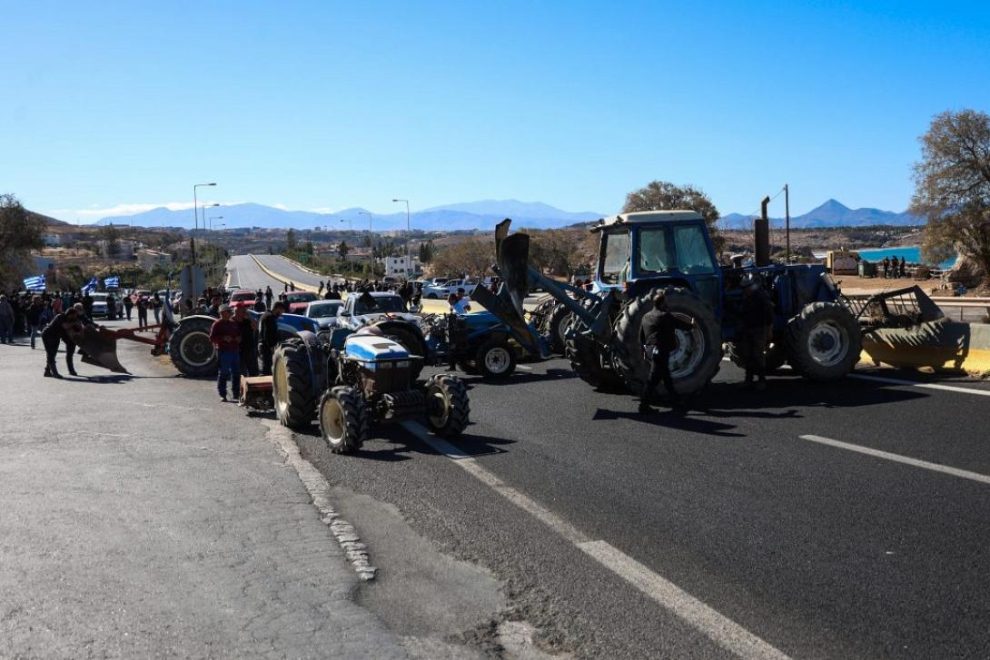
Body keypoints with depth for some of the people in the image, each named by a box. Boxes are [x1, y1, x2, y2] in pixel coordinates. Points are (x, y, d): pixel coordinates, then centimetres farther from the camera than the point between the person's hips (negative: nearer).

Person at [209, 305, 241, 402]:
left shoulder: (234, 323, 18)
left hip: (235, 351, 6)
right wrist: (223, 338, -20)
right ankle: (222, 395, 3)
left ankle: (236, 394, 17)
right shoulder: (217, 324, -1)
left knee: (236, 373, 8)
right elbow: (212, 338, -7)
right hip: (223, 351, -6)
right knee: (223, 373, -3)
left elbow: (239, 334, 30)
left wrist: (239, 338, 7)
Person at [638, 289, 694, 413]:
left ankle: (674, 400, 28)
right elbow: (681, 325, -2)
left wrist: (644, 350, 24)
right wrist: (691, 324, 18)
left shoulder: (646, 316, 11)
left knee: (666, 376, 19)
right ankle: (644, 405, -6)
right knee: (653, 379, -6)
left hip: (649, 351, 9)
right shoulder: (665, 316, -12)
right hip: (660, 352, -9)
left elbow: (641, 336, 15)